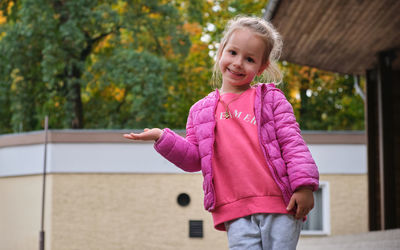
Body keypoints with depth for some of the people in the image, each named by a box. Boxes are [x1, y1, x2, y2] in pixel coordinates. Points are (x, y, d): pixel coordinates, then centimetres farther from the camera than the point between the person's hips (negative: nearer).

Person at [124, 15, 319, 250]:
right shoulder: (201, 111, 15)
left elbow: (291, 142, 2)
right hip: (236, 213, 1)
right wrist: (162, 137, 1)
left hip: (280, 205, -1)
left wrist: (303, 185, -9)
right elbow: (194, 158, 14)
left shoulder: (271, 98, 8)